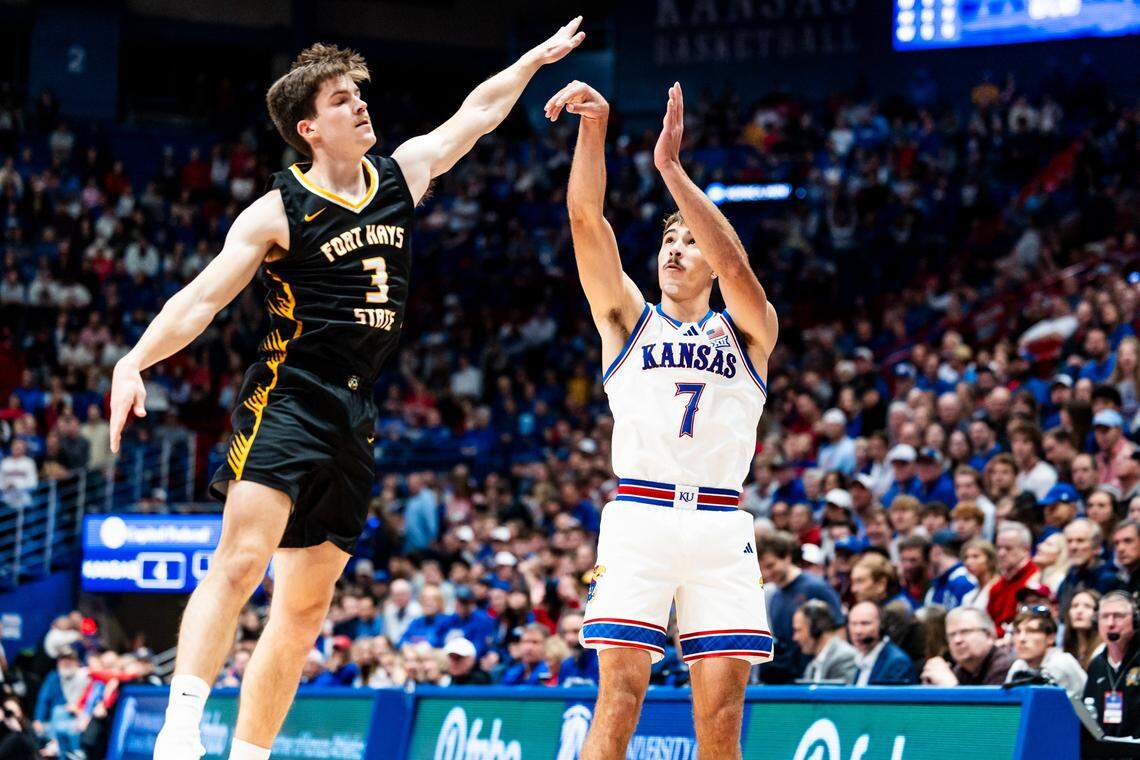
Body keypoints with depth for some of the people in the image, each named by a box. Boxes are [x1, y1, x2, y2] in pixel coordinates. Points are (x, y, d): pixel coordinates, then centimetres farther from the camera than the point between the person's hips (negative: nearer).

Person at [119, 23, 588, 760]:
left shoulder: (402, 173, 11)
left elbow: (475, 115, 28)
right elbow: (201, 298, -11)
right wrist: (135, 360, -26)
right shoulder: (279, 212, -5)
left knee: (306, 608, 6)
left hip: (354, 415, 7)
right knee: (241, 560, -26)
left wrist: (536, 58, 38)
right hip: (287, 397, -7)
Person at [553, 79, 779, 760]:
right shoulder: (628, 319, 17)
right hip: (639, 517, -1)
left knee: (723, 702, -4)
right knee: (621, 686, -11)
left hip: (720, 525, 1)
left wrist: (670, 166, -13)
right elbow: (587, 219, 3)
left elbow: (736, 264, -6)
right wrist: (594, 128, -12)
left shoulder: (748, 331, 15)